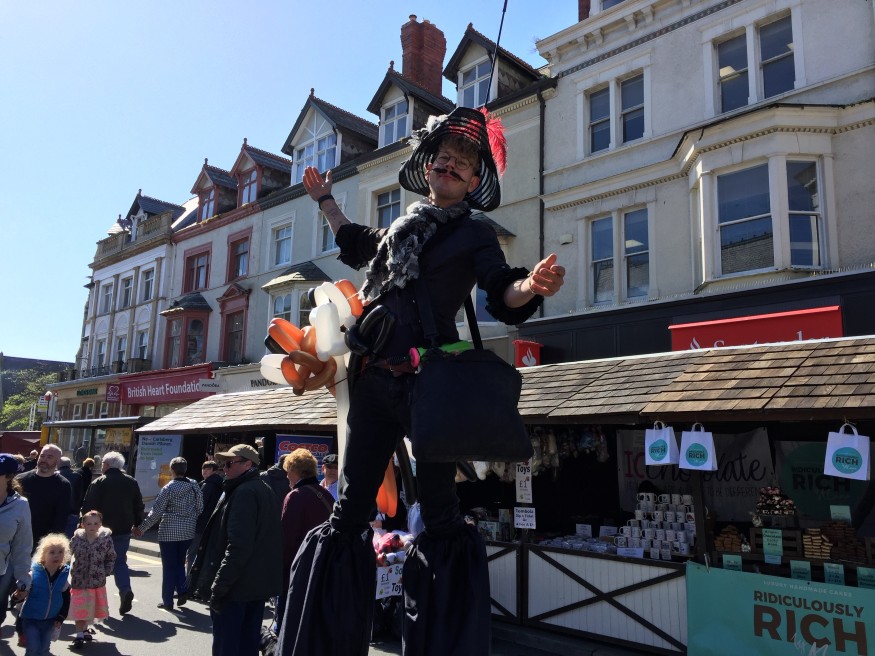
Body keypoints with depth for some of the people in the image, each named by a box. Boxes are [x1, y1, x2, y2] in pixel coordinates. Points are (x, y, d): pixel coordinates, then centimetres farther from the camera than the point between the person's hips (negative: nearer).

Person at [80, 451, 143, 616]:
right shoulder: (132, 482, 5)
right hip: (123, 530, 3)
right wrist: (137, 525, 17)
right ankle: (125, 589, -12)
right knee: (120, 561, 10)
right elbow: (139, 506, 9)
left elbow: (88, 507, -10)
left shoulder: (99, 482, -8)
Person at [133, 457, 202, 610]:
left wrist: (142, 528, -5)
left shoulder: (168, 488, -12)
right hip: (188, 532, 4)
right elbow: (200, 508, 4)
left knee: (169, 566, 5)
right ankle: (182, 590, 4)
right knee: (180, 563, 19)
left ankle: (167, 601, 10)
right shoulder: (195, 486, 1)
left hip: (169, 532, -4)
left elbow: (156, 511, -12)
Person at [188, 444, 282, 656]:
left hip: (236, 586, -9)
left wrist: (219, 586, -20)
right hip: (259, 584, 9)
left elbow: (238, 545, -24)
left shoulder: (243, 493, -17)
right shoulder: (265, 491, 13)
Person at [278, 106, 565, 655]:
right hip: (374, 384, 5)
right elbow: (356, 244, 40)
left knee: (439, 515, -2)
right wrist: (326, 201, 43)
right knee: (350, 513, 8)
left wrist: (531, 286, -31)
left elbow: (502, 295, -10)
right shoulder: (399, 229, 19)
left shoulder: (475, 235, 6)